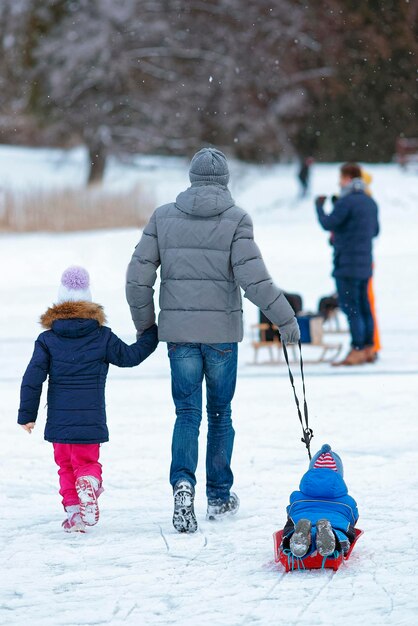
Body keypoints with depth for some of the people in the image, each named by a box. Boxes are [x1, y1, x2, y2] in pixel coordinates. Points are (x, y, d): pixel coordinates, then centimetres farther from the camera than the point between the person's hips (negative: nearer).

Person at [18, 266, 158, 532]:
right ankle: (89, 484, -24)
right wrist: (153, 334, 21)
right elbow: (130, 356, 8)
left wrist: (27, 415, 5)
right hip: (91, 419, -1)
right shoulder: (102, 337, -3)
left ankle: (73, 512, 4)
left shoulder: (47, 340, -1)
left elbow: (32, 379, -3)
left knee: (66, 466, 15)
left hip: (59, 421, 1)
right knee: (87, 463, 9)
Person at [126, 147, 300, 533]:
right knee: (220, 414, 13)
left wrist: (144, 324, 14)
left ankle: (183, 481, -20)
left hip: (179, 332, 1)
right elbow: (254, 278, -15)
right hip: (222, 331, -1)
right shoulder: (236, 219, -6)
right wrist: (286, 318, -6)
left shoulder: (163, 217, 2)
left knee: (187, 413, 4)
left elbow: (138, 278, 1)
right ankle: (220, 497, 21)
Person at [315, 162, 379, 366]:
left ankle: (357, 351, -11)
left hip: (347, 264, -8)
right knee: (363, 306, 12)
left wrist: (319, 205, 0)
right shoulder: (370, 202, 13)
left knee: (350, 307, -8)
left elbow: (328, 223, -17)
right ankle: (368, 349, 13)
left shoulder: (346, 201, -14)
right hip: (365, 264, 8)